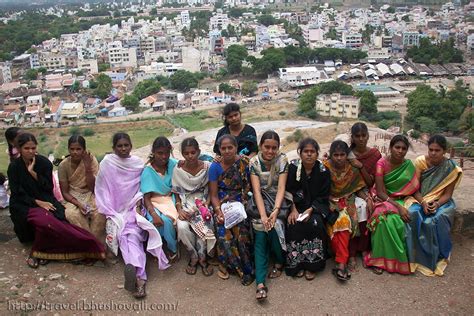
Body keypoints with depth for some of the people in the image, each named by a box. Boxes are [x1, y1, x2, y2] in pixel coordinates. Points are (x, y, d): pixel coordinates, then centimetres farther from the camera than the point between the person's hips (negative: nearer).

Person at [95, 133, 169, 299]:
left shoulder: (138, 163, 4)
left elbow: (142, 187, 9)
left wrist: (139, 201, -2)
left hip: (134, 207, 1)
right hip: (116, 209, -1)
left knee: (133, 234, -19)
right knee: (124, 234, -19)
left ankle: (134, 270, -45)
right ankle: (139, 276, -39)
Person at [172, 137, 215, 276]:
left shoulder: (207, 167, -5)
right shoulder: (178, 170, -4)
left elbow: (211, 191, 1)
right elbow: (177, 194, 2)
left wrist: (206, 205, -15)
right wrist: (180, 210, -13)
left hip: (203, 203, 0)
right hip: (186, 205, 1)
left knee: (204, 225, -31)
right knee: (182, 227, -29)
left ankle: (202, 257, -5)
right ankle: (193, 256, -3)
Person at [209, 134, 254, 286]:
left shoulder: (245, 163, -3)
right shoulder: (215, 167, -3)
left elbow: (248, 186, 1)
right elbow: (214, 195, -3)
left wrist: (241, 204, -14)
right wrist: (218, 210, -19)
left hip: (240, 203, 0)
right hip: (222, 204, 0)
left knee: (241, 232, -25)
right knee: (224, 235, -24)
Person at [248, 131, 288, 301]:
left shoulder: (282, 160, -7)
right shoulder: (254, 162, -8)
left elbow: (281, 188, -15)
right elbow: (256, 190, -16)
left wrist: (275, 211, -30)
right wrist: (263, 215, -29)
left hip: (278, 202, 0)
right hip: (261, 202, 0)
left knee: (273, 225, -28)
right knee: (260, 232, -23)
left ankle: (279, 262, 1)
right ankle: (260, 282, -27)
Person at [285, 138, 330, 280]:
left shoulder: (323, 171, -5)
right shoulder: (293, 167, -4)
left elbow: (323, 196, -4)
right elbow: (289, 191, -4)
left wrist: (310, 210, -18)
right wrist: (293, 210, -18)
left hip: (316, 206, 0)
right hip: (296, 205, 0)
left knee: (315, 223, -29)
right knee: (294, 224, -27)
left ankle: (312, 265, -14)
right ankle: (297, 264, -11)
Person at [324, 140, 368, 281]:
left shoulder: (352, 169, 2)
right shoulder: (325, 168, -6)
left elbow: (358, 189, 9)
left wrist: (367, 198, -9)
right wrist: (330, 205, -16)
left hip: (347, 201, 1)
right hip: (329, 201, -1)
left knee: (345, 221, -29)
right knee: (336, 222, -31)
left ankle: (341, 262, -28)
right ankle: (343, 261, -21)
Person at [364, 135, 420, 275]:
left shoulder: (408, 165, 3)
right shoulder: (382, 163, -9)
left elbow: (414, 189, 5)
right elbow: (380, 192, -14)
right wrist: (398, 206, -25)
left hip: (402, 200, 3)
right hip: (384, 200, -3)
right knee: (386, 219, -36)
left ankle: (402, 257, -14)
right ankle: (380, 259, -23)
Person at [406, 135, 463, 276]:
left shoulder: (451, 167, -7)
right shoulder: (420, 161, -6)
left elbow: (447, 194, -6)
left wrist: (437, 204, -25)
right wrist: (423, 203, -23)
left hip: (441, 201, 0)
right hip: (420, 199, 1)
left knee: (438, 219, -32)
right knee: (413, 214, -31)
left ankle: (436, 256, -11)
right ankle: (417, 255, -19)